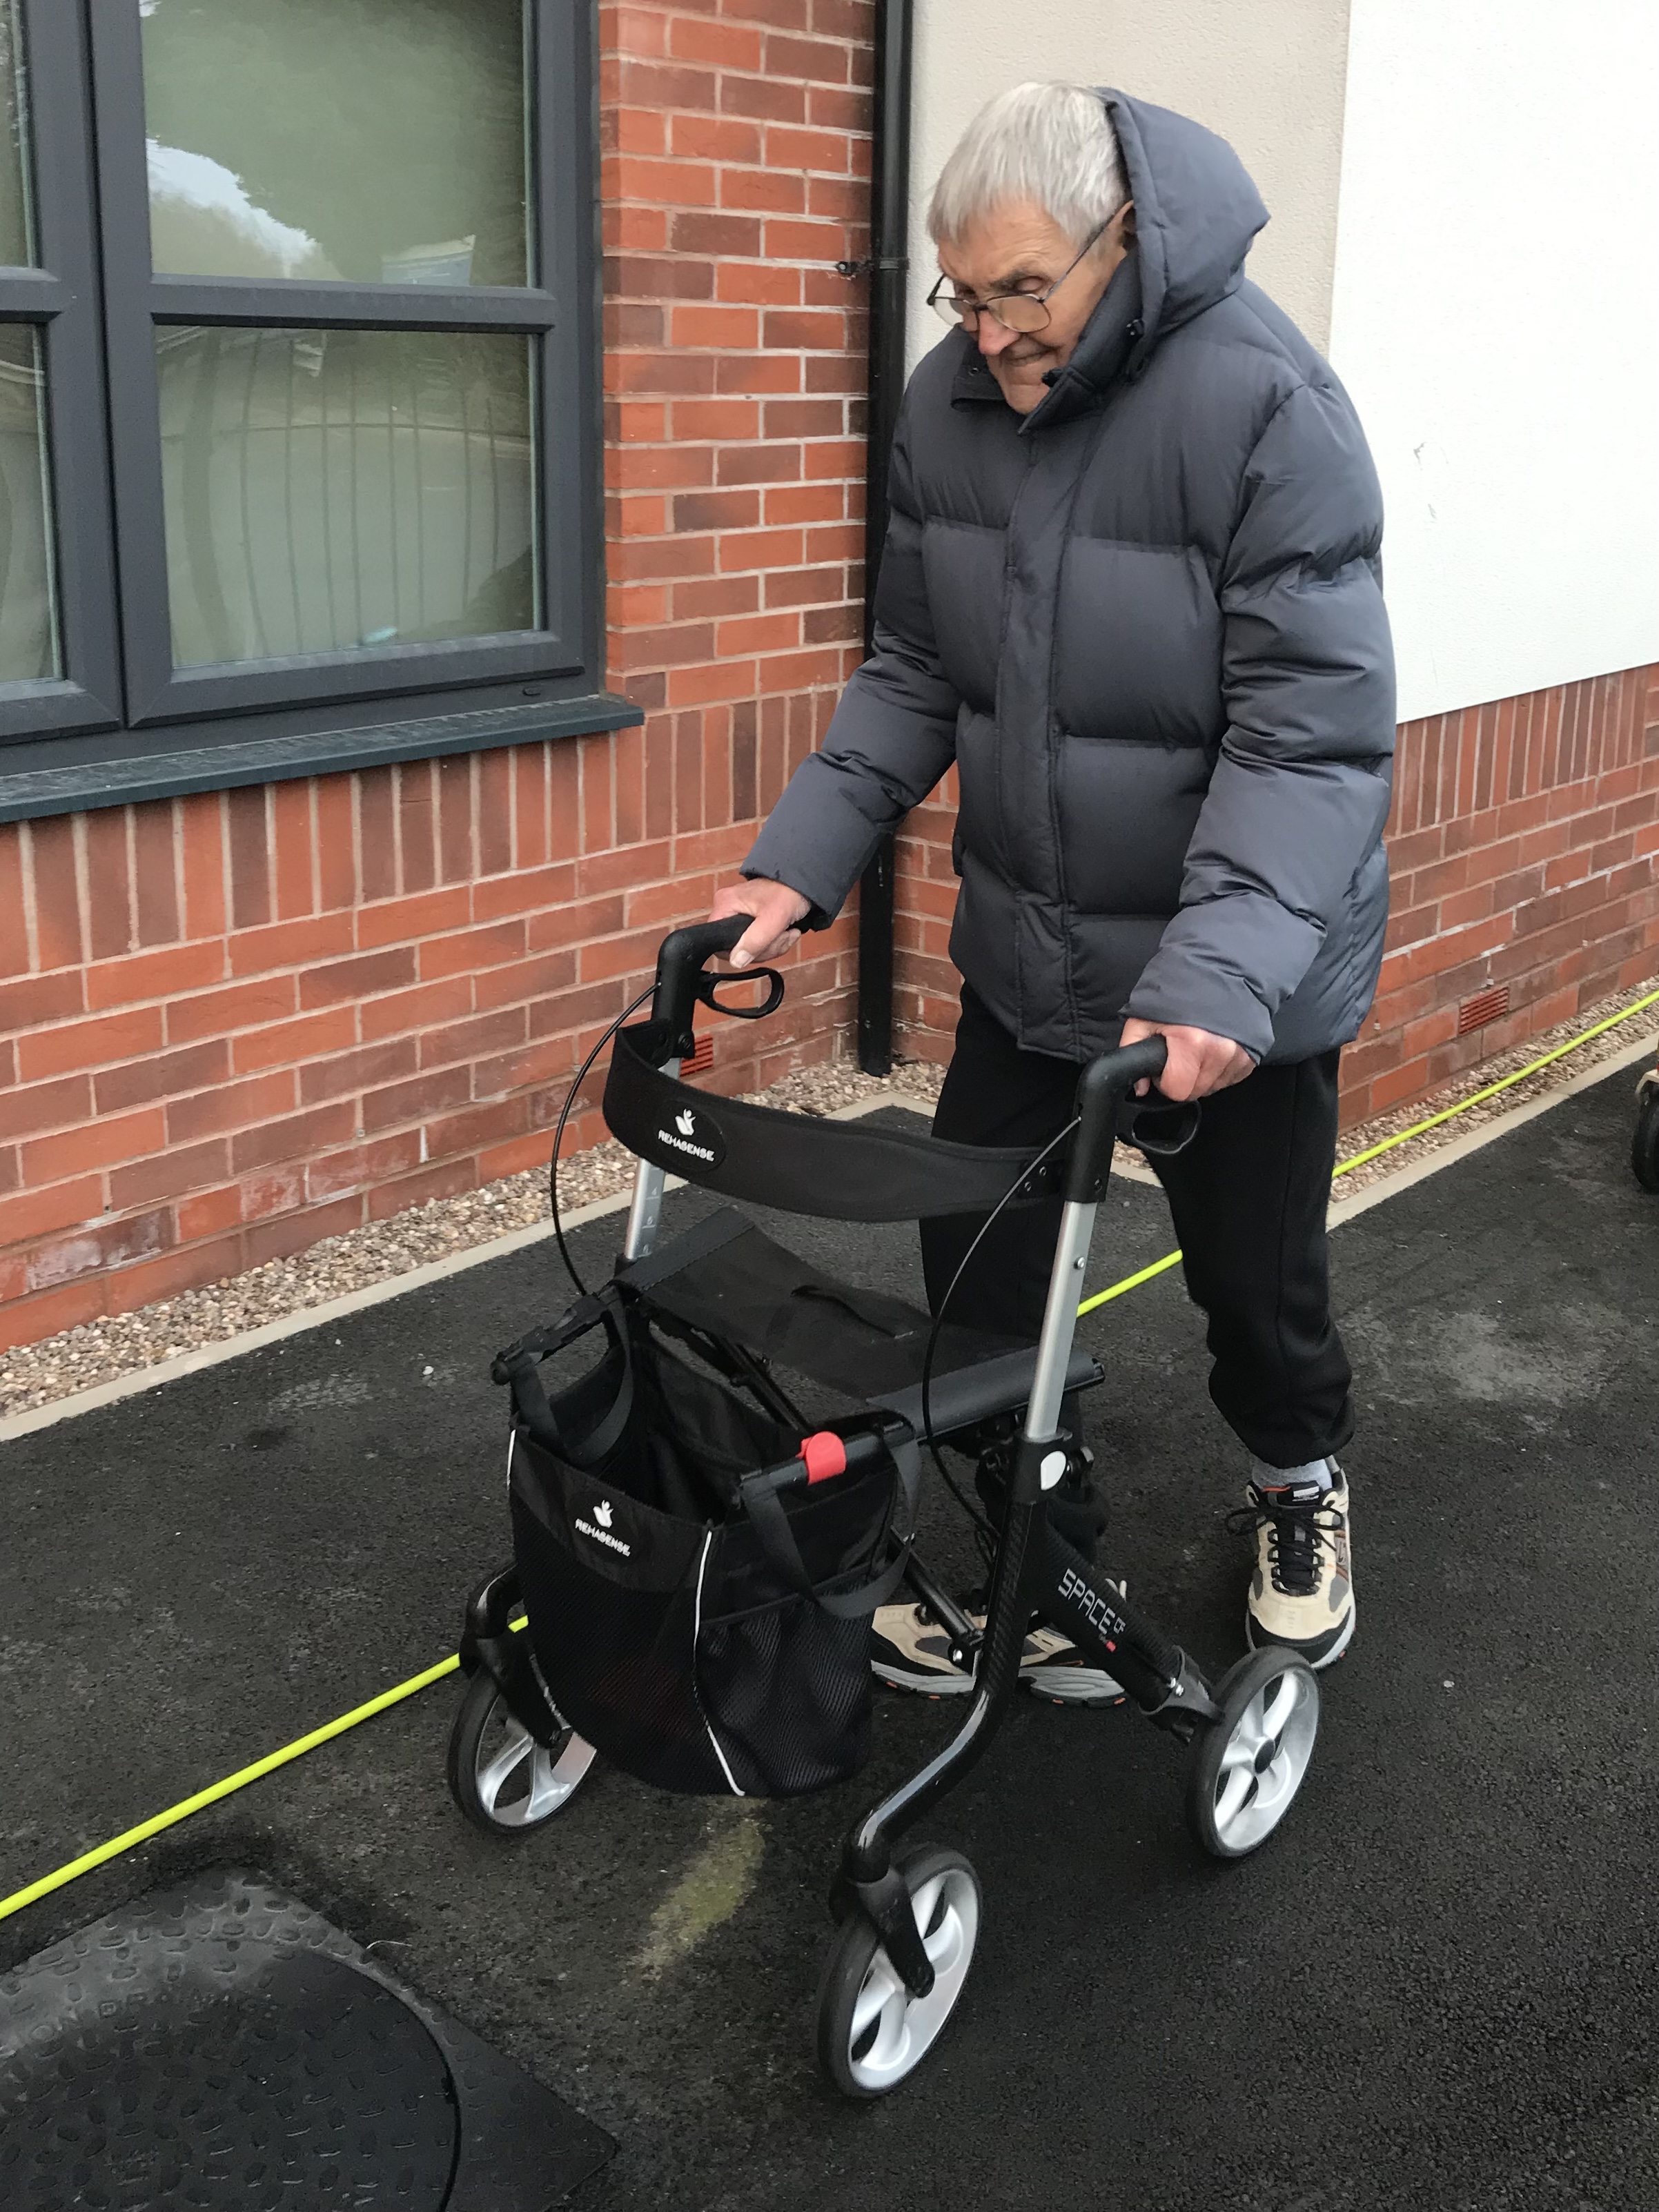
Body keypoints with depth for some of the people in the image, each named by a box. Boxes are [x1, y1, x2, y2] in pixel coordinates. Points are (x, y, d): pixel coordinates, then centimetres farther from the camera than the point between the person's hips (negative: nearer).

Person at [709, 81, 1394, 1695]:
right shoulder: (950, 404, -3)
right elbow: (915, 672, 5)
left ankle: (1298, 1484, 45)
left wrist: (1219, 976, -37)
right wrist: (800, 865, -7)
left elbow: (1312, 733, -26)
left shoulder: (1268, 404, -21)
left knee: (1255, 1277, 12)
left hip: (1236, 974, -5)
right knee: (978, 1274, 6)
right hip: (1024, 949, 5)